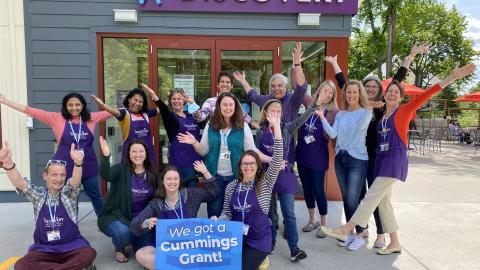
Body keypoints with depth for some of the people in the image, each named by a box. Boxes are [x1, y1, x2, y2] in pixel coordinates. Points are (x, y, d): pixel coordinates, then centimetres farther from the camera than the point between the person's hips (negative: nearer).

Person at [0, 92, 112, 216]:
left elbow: (110, 112, 6)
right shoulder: (57, 118, -4)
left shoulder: (91, 117, 0)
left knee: (95, 195, 18)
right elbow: (32, 111, -4)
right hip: (65, 167, -1)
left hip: (88, 166, 2)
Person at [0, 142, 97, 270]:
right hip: (43, 248, 2)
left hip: (71, 245, -2)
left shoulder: (68, 193, -1)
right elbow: (19, 183, -14)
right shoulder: (38, 195, 4)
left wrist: (78, 163, -49)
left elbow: (76, 180, -24)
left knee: (89, 254, -31)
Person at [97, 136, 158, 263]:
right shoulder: (121, 169, -10)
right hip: (116, 216, -3)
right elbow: (106, 175, -33)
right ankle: (119, 248, 5)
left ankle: (134, 239, 27)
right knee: (123, 232, -35)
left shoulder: (152, 174, 2)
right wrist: (106, 156, -47)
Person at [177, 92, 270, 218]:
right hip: (214, 176, 1)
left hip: (235, 176, -1)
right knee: (214, 211, 13)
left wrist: (271, 160, -17)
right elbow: (204, 151, 3)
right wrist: (194, 143, -17)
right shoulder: (210, 125, 0)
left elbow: (252, 150, -5)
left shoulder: (243, 127, -4)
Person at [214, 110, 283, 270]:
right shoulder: (231, 186, 2)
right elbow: (226, 213, 10)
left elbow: (277, 158, -19)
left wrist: (276, 126, -26)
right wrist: (217, 221, -14)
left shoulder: (265, 183, -6)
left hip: (258, 239, -3)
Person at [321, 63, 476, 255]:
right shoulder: (381, 115, 14)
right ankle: (394, 243, 19)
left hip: (396, 159, -7)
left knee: (372, 196, -8)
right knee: (383, 201, 8)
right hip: (381, 159, 7)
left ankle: (345, 230, -4)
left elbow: (426, 95, -9)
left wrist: (453, 76, -19)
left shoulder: (404, 111, 0)